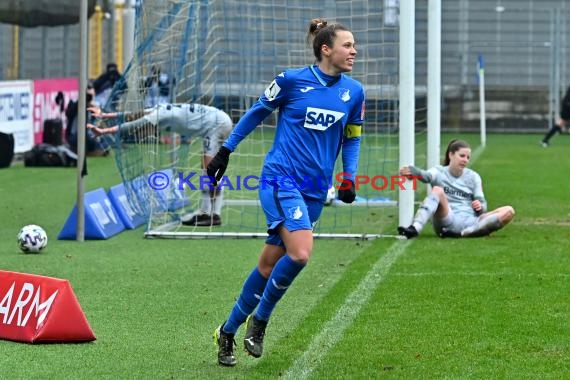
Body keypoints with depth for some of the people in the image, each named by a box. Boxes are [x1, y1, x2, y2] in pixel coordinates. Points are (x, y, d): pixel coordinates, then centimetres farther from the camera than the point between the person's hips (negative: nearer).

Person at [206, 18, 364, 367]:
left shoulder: (354, 92, 6)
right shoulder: (292, 80, -7)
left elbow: (352, 138, 18)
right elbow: (257, 113, 7)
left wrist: (349, 178, 4)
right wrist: (225, 151, 11)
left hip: (314, 191, 5)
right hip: (281, 179, -5)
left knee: (270, 264, 8)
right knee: (300, 253, -24)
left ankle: (228, 332, 23)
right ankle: (259, 320, -2)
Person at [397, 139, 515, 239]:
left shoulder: (473, 176, 17)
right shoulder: (439, 172, 6)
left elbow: (483, 205, 13)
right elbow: (426, 175, -18)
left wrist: (480, 207, -13)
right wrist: (412, 171, -43)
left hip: (470, 222, 3)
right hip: (447, 220, -3)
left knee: (508, 211, -18)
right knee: (437, 190, -27)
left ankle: (462, 234, -32)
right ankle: (415, 228, -48)